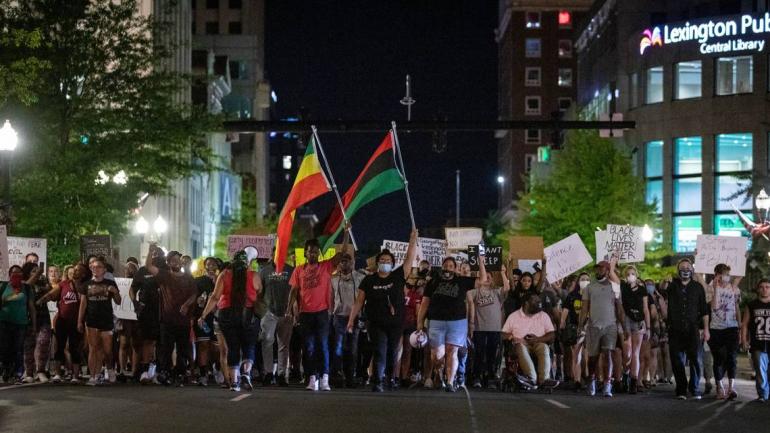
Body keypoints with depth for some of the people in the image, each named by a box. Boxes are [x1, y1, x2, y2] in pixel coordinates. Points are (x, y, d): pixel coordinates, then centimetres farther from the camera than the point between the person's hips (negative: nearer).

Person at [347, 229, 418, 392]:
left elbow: (410, 258, -3)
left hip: (396, 324, 2)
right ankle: (377, 383, -14)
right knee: (380, 353, -10)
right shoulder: (369, 280, 2)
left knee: (392, 353, 13)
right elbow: (359, 301, 3)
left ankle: (391, 377, 32)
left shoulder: (398, 277, 2)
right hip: (377, 324, -1)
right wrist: (351, 320, -1)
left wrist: (413, 239, -10)